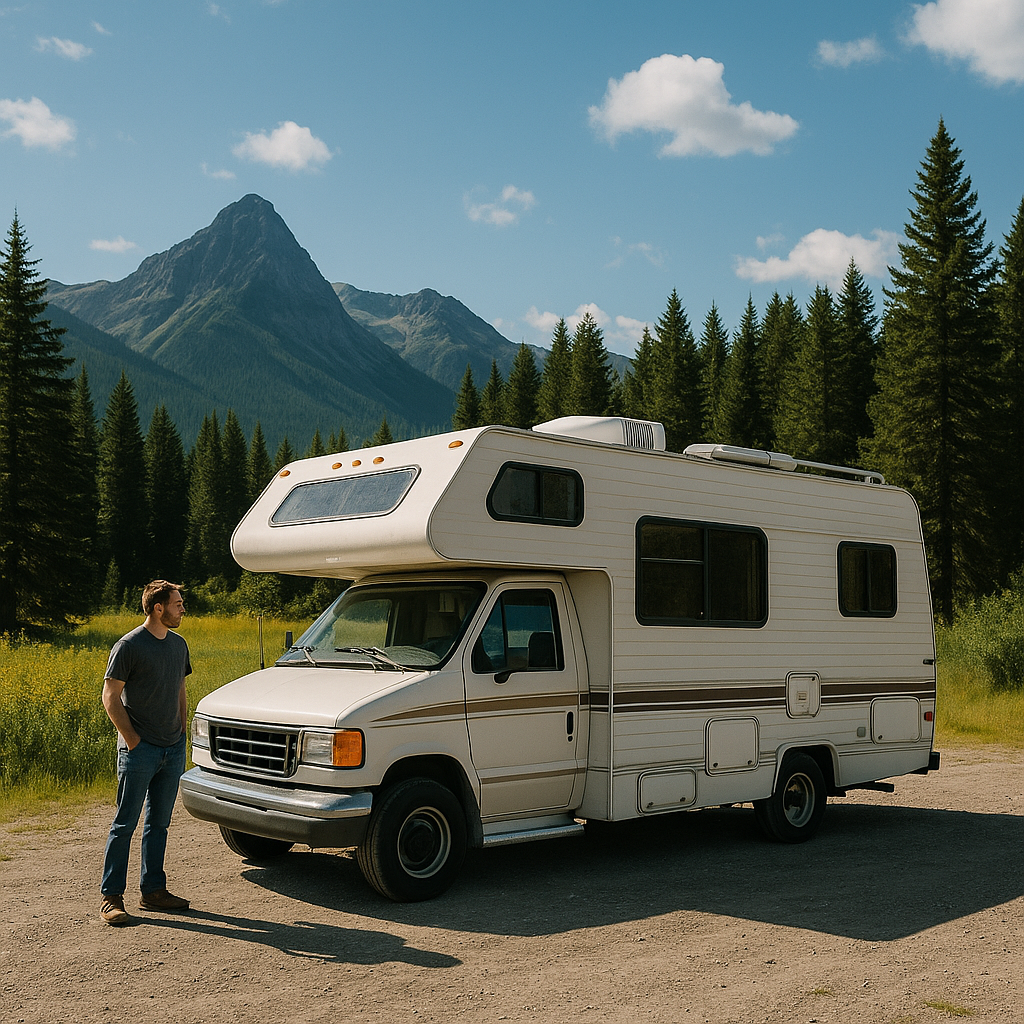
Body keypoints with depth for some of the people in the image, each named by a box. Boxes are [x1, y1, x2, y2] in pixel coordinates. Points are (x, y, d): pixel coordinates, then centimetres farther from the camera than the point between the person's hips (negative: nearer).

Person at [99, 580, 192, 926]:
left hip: (173, 750, 6)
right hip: (140, 751, -6)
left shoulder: (179, 645, 11)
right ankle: (111, 897, 6)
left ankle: (153, 890, 21)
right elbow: (110, 697, -9)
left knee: (159, 823, 13)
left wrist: (182, 731, 11)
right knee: (125, 824, -1)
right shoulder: (128, 646, -10)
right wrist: (132, 739, -13)